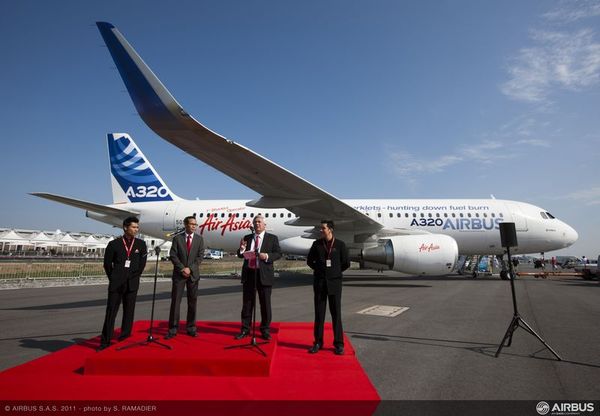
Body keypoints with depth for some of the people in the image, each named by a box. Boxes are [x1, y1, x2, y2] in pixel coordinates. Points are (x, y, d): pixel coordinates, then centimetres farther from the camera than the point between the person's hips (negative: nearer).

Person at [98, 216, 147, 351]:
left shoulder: (141, 244, 4)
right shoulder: (114, 244, 1)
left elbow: (142, 264, 6)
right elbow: (107, 264, 6)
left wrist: (134, 277, 4)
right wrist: (113, 278, 7)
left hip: (132, 283, 1)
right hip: (116, 283, -1)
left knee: (129, 311, 7)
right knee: (111, 312, 1)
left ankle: (125, 335, 19)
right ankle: (106, 341, 7)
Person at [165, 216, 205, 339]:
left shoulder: (199, 239, 6)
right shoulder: (177, 238, 3)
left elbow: (200, 256, 0)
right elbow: (173, 255, -3)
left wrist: (190, 268, -11)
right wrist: (182, 268, -13)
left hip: (193, 274, 1)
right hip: (179, 273, -1)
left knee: (192, 301, 4)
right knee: (175, 301, -1)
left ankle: (191, 328, 13)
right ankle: (173, 329, 5)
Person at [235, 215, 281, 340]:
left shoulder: (272, 238, 2)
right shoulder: (247, 238, 11)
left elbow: (278, 254, -3)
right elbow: (241, 255, 12)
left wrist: (267, 256, -20)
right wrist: (241, 249, -10)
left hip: (264, 274, -3)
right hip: (249, 273, 3)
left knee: (265, 303, 5)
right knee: (247, 303, 10)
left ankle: (265, 330, 17)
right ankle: (245, 329, 21)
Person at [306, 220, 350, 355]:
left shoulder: (340, 244, -2)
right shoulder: (317, 244, 3)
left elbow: (346, 263, 3)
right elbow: (310, 260, 13)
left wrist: (335, 272, 7)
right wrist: (319, 269, 8)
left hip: (334, 282, -2)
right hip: (319, 282, 2)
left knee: (336, 313, 2)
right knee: (319, 313, 6)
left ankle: (339, 344, 11)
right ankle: (318, 342, 16)